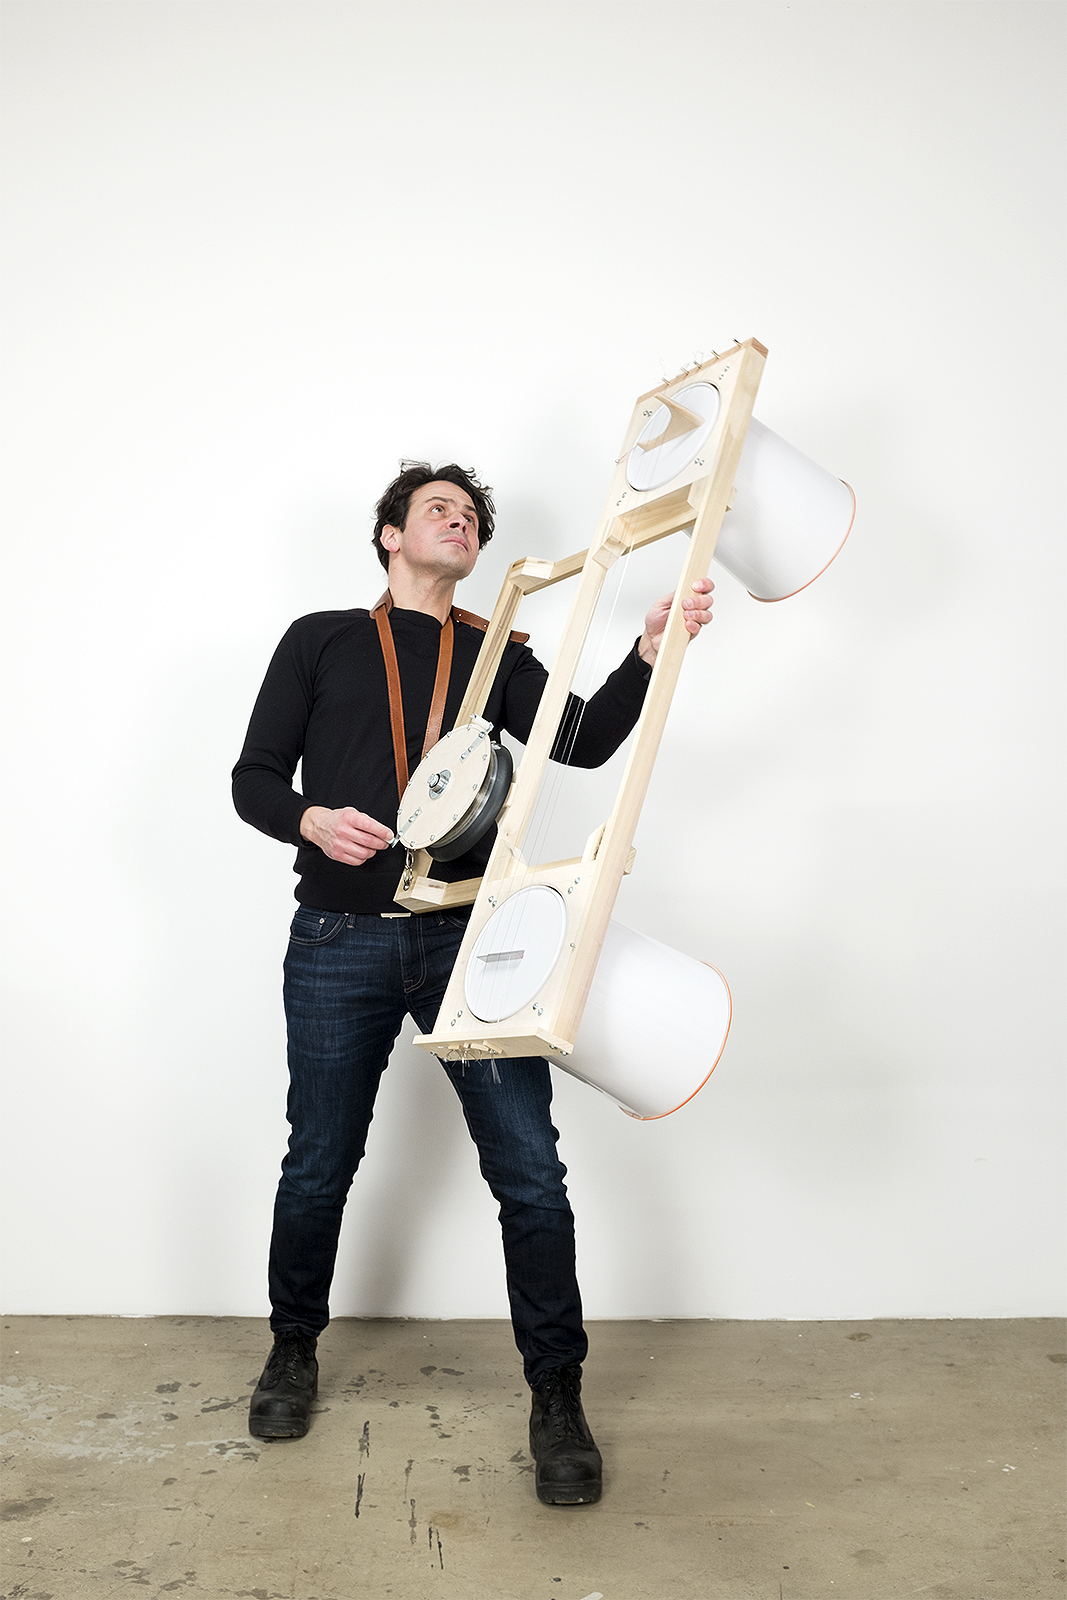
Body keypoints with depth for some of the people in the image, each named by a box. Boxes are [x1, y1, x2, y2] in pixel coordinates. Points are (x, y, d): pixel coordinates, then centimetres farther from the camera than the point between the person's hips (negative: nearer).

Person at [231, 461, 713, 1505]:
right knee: (318, 1168, 11)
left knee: (529, 1174, -2)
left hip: (469, 939, 1)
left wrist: (652, 648, -15)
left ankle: (556, 1397, 17)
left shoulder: (496, 655, 16)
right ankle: (293, 1349, 38)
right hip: (340, 942, 0)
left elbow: (584, 740, 0)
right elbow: (254, 778, 8)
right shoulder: (321, 642, 12)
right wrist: (312, 820, -13)